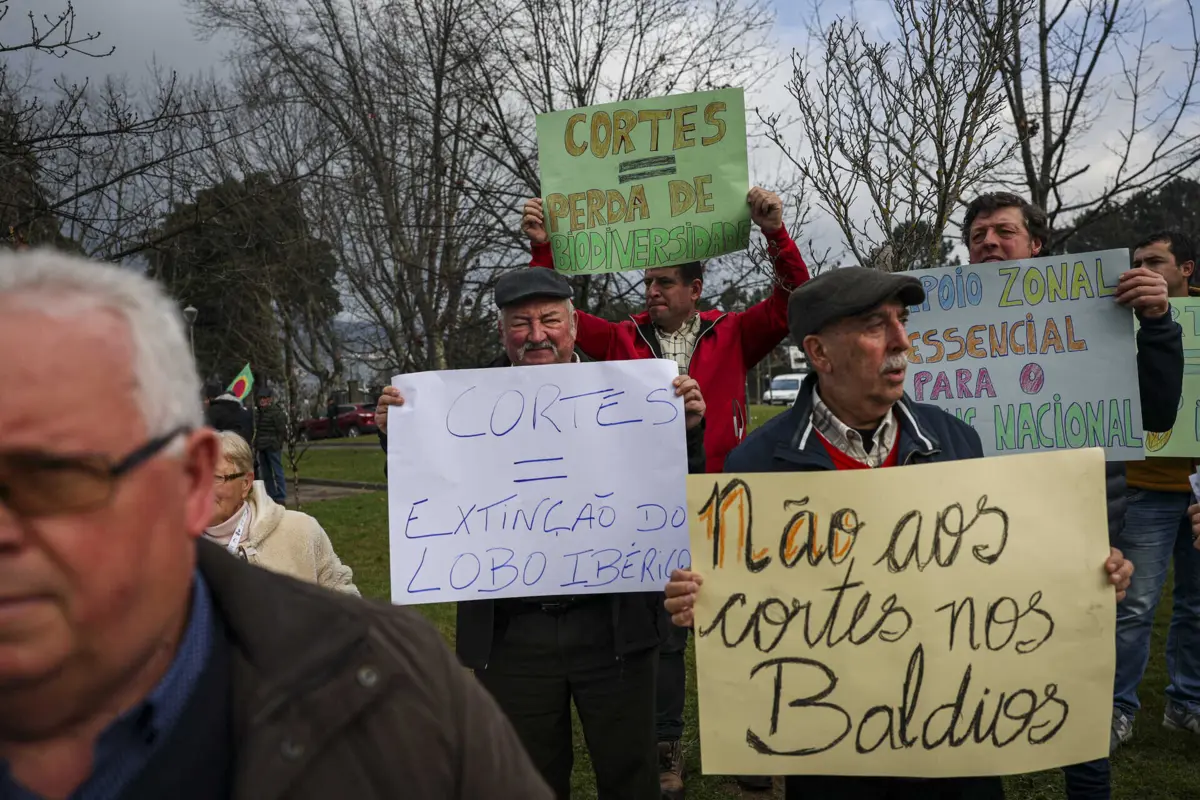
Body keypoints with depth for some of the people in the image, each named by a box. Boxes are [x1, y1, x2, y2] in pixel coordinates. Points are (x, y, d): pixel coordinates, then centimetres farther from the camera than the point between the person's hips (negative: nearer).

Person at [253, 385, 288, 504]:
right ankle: (271, 496, 20)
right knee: (265, 474, 12)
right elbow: (257, 431, 20)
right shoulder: (258, 413, 14)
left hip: (273, 448, -8)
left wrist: (277, 444, -11)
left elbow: (281, 430, -10)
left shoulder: (277, 412, -9)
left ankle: (281, 498, -2)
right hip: (261, 448, 8)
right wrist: (256, 445, 13)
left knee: (278, 472, -6)